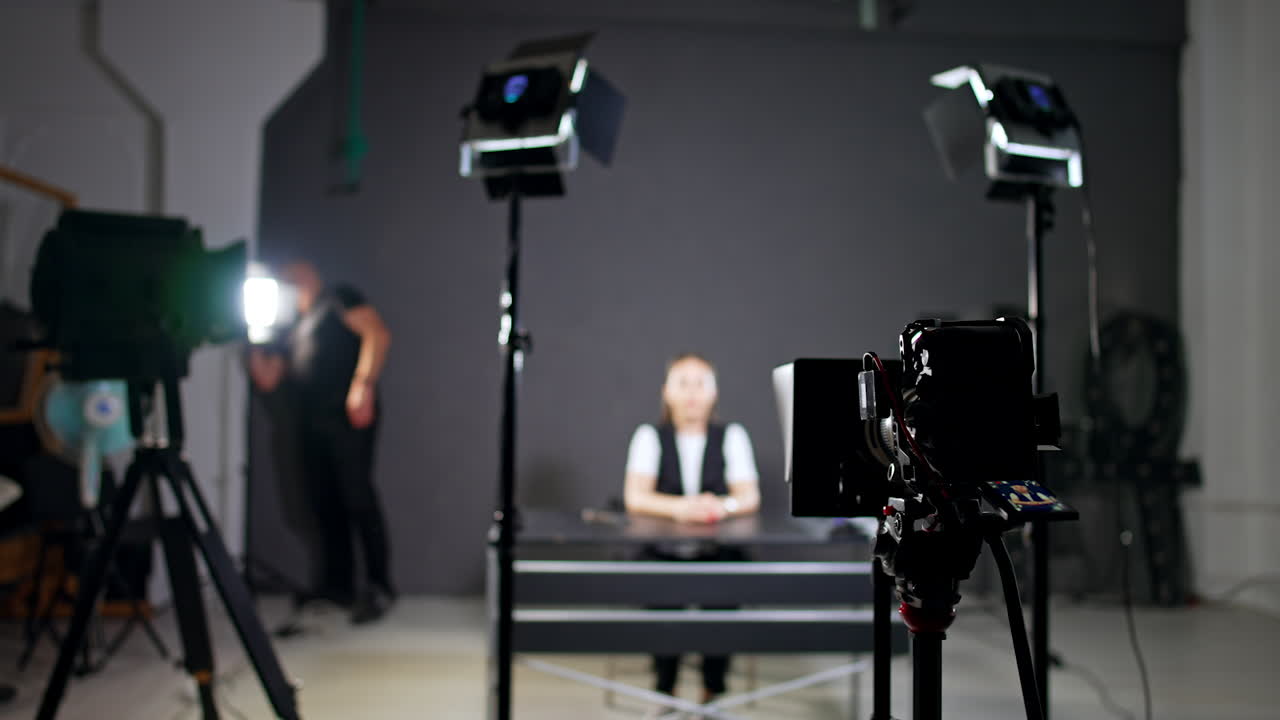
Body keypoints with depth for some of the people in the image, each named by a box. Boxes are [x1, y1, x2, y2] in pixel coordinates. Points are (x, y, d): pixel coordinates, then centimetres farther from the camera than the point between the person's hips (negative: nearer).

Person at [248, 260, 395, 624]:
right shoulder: (292, 331, 28)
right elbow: (266, 379, 24)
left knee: (357, 496, -13)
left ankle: (379, 587, -10)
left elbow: (377, 334, -7)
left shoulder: (337, 299, 8)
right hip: (310, 424, 8)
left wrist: (363, 384, -18)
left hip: (347, 416, -8)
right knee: (323, 502, 5)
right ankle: (337, 583, 13)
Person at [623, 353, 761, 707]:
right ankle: (665, 690, -12)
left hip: (717, 553, 1)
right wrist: (678, 507, -30)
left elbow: (750, 497, -4)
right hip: (664, 551, 0)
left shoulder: (731, 436, 7)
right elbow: (635, 496, -9)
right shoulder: (650, 436, 5)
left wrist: (723, 506, -29)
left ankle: (713, 690, -12)